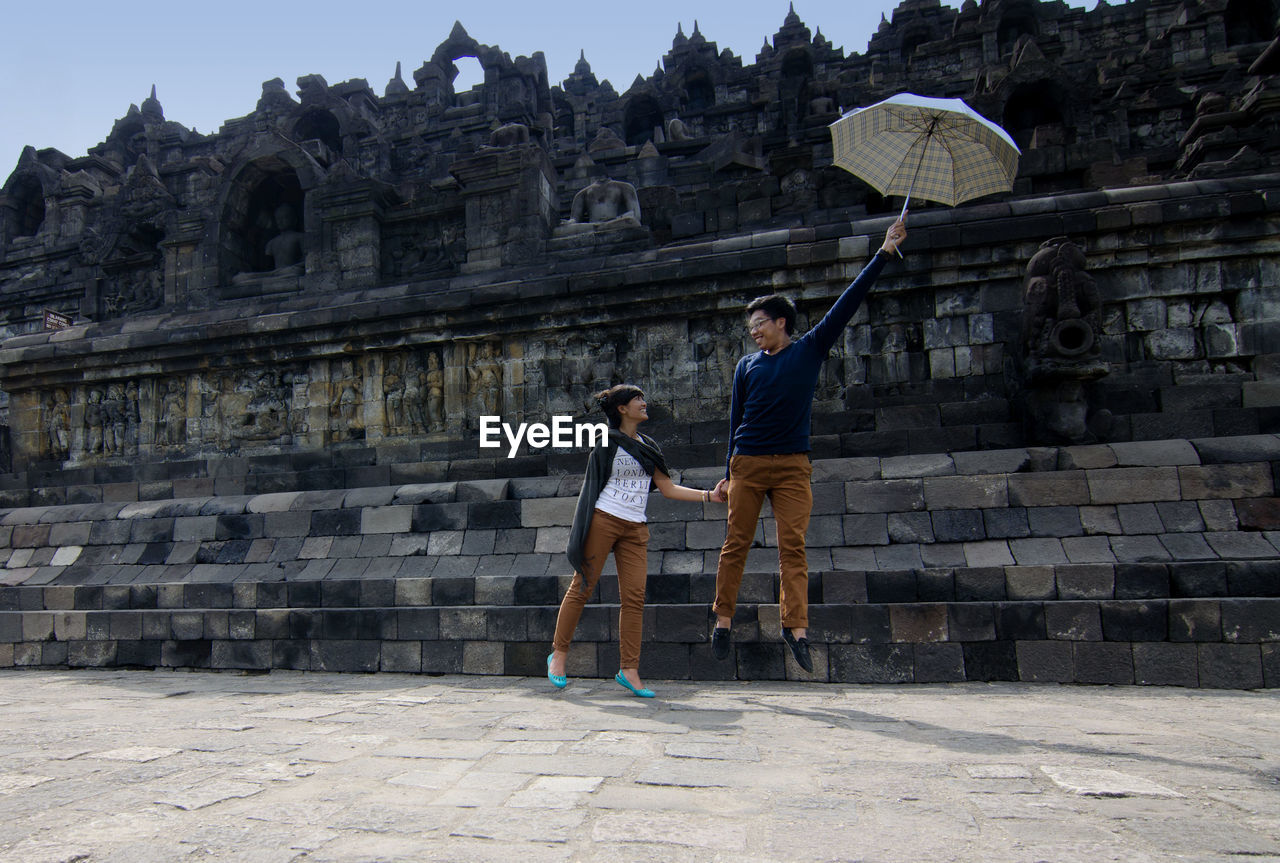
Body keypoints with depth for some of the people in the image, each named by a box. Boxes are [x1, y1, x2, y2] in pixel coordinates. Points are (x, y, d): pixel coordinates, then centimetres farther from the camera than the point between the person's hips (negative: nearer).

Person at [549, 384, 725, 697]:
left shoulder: (648, 446, 17)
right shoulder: (607, 441, 1)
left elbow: (667, 488, 14)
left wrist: (709, 495, 8)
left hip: (635, 529, 5)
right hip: (603, 519, -5)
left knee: (634, 596, -4)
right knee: (582, 587, -2)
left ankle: (629, 670, -1)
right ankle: (558, 654, 12)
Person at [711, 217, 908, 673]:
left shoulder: (810, 349, 8)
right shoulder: (747, 365, 13)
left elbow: (846, 303, 5)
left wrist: (884, 252, 3)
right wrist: (729, 473, 14)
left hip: (792, 464, -1)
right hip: (747, 463, 2)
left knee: (793, 545, -7)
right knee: (735, 544, 2)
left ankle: (796, 626, -10)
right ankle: (723, 619, 10)